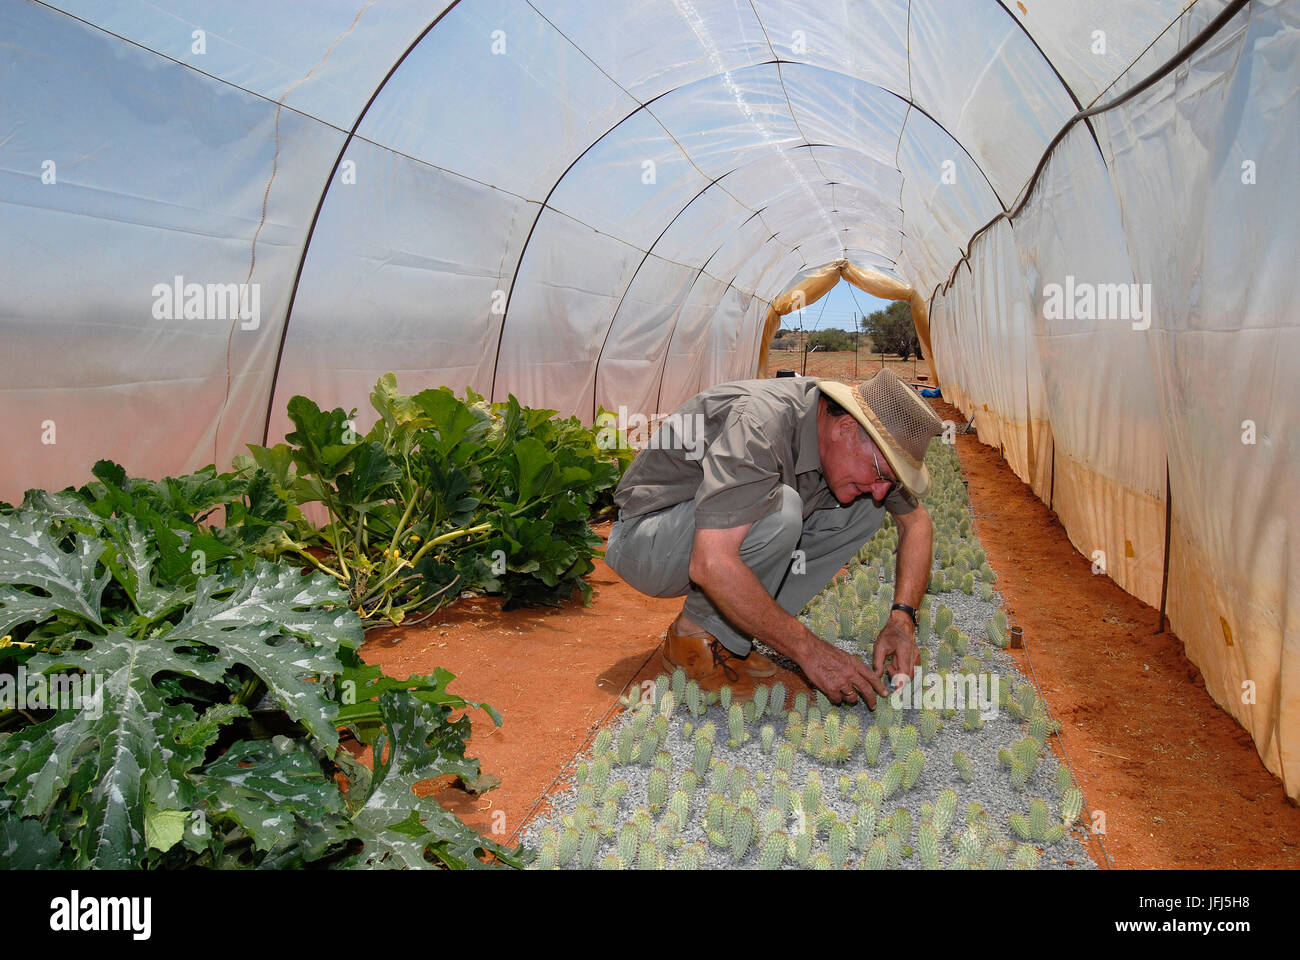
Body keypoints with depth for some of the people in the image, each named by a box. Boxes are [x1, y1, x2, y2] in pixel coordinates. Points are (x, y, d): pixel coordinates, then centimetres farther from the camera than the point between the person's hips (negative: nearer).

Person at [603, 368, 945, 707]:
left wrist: (902, 619, -10)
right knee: (777, 510, -35)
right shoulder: (759, 425, -34)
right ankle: (696, 633, -11)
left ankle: (729, 630, -3)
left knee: (864, 510, -4)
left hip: (722, 530, 8)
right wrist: (809, 649, -35)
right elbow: (711, 565, -43)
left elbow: (916, 521, 5)